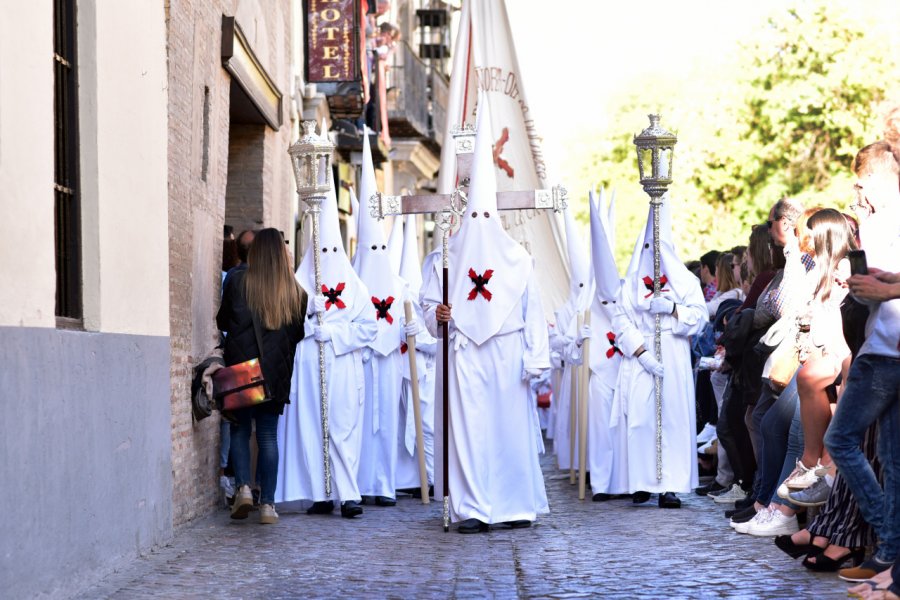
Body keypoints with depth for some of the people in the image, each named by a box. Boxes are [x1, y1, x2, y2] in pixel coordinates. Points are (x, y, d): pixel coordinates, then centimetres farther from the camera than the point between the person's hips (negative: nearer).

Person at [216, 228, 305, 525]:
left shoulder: (238, 281, -5)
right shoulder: (291, 287, -1)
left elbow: (222, 321, 6)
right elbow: (298, 331, 7)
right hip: (275, 372, 1)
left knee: (240, 429, 11)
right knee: (268, 434, 6)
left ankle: (243, 487, -7)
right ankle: (267, 503, 3)